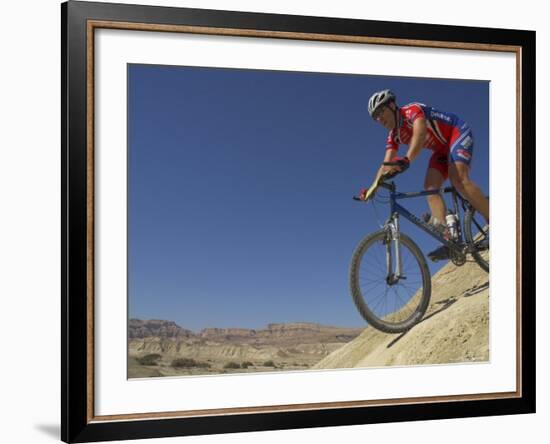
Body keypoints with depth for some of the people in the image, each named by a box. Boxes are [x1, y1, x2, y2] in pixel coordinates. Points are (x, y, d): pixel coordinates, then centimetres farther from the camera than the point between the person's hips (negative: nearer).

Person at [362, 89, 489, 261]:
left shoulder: (412, 110, -22)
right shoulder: (394, 136, 2)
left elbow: (420, 134, -43)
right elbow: (386, 166, -3)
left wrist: (406, 160, -58)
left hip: (459, 134, -8)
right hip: (443, 148, 8)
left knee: (458, 179, -31)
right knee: (430, 187, -13)